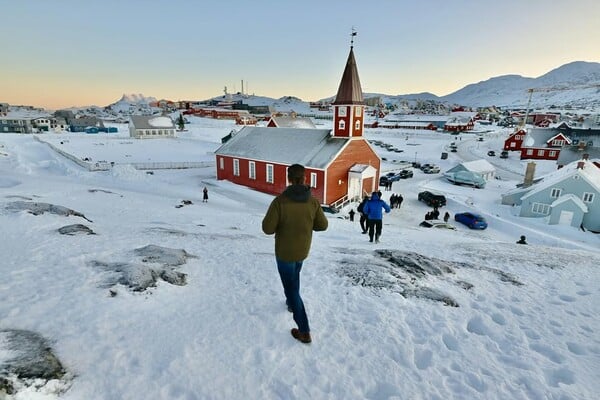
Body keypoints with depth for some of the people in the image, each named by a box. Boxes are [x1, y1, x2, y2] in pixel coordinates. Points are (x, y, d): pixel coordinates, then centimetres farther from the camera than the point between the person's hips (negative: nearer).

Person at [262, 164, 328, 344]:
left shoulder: (280, 201, -24)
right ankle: (291, 302, 55)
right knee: (293, 278, 33)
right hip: (302, 250, 5)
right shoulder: (313, 201, -11)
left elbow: (267, 228, -21)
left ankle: (304, 332, 11)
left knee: (291, 288, 6)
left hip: (285, 251, -5)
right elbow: (322, 225, -2)